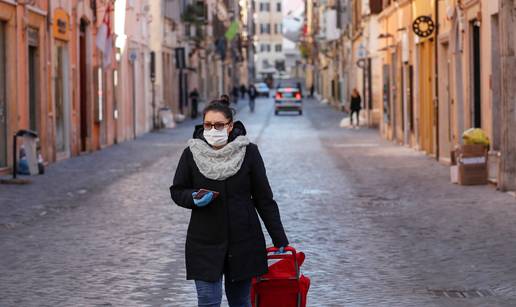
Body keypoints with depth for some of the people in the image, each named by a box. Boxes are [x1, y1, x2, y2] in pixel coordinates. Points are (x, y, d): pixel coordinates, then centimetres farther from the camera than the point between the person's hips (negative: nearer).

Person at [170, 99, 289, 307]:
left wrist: (279, 239, -1)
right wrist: (195, 199, -16)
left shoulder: (248, 152, -5)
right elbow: (177, 191, 7)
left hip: (243, 242, 0)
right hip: (205, 243, 0)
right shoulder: (192, 153, -4)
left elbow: (264, 198, -1)